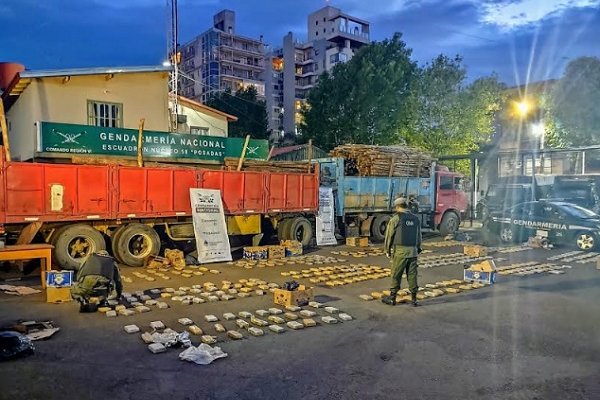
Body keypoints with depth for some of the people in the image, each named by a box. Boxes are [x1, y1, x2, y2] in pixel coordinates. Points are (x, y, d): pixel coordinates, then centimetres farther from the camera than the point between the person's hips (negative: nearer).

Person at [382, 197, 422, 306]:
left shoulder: (396, 219, -7)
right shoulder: (416, 219, 10)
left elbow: (389, 235, -4)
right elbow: (419, 237, 15)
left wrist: (387, 250, 7)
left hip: (400, 251, -5)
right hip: (413, 251, 5)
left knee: (396, 275, 3)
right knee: (412, 275, 8)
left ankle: (392, 298, 11)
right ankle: (414, 299, 11)